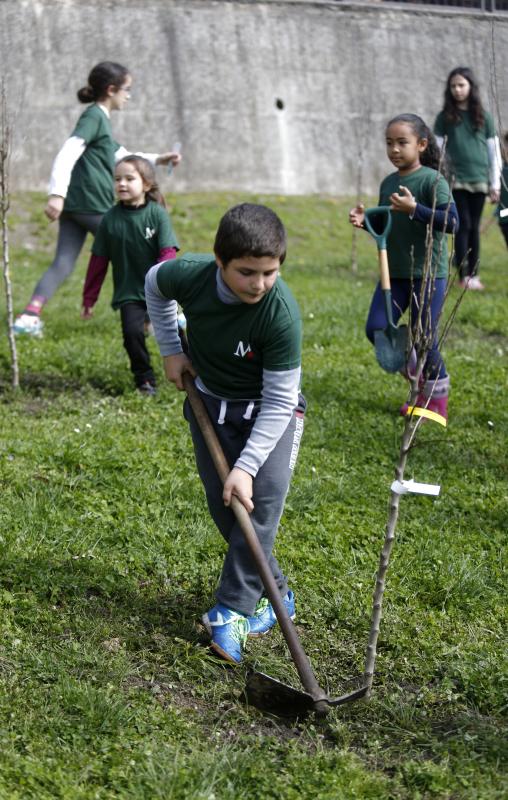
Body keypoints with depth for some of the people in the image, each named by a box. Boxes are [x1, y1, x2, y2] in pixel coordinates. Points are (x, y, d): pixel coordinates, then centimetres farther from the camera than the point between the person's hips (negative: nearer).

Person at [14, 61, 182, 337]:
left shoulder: (98, 118, 23)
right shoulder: (94, 117, -8)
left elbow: (121, 156, 33)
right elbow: (67, 155, -21)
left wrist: (158, 159, 33)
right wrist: (57, 194, -30)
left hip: (73, 206, 9)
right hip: (94, 205, -9)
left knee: (63, 263, 0)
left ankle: (30, 315, -16)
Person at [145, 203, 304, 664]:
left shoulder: (281, 314, -33)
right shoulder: (188, 275, -24)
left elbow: (278, 401, -27)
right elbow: (154, 285, 4)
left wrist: (247, 466, -32)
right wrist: (170, 350, 1)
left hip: (271, 410, -4)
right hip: (210, 400, 4)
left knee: (260, 502, -17)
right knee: (223, 506, 3)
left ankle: (232, 609, -9)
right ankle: (275, 592, 18)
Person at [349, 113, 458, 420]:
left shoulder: (433, 180, -13)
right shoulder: (388, 183, 8)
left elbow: (451, 222, -22)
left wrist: (414, 208, -29)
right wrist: (366, 221, -2)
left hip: (429, 272, -6)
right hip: (394, 272, 6)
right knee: (377, 329, -1)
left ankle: (438, 398, 21)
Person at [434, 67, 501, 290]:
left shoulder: (483, 117, 9)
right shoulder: (444, 118, 5)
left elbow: (494, 152, 11)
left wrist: (495, 183, 7)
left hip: (479, 180, 2)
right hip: (456, 180, -2)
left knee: (474, 227, 5)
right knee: (463, 225, -8)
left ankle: (474, 274, 9)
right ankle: (464, 276, -6)